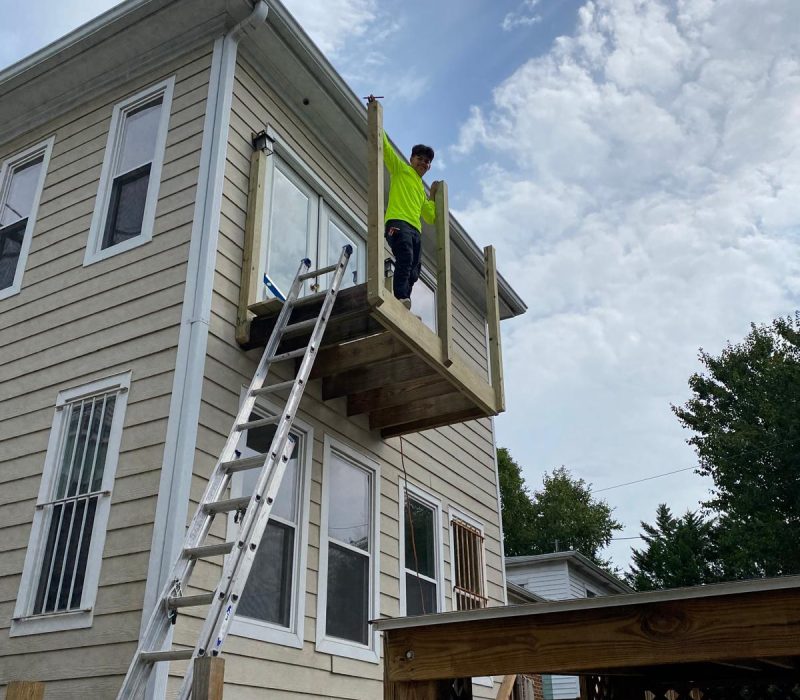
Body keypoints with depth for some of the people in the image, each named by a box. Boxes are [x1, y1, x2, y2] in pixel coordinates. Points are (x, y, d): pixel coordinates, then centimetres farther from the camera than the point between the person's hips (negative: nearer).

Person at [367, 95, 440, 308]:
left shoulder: (422, 190, 34)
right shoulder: (400, 169, 19)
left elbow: (431, 217, 30)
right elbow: (384, 145, 9)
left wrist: (433, 195, 25)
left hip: (415, 229, 7)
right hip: (398, 222, -7)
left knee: (413, 272, -8)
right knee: (405, 258, -30)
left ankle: (403, 303, -16)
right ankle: (401, 298, -42)